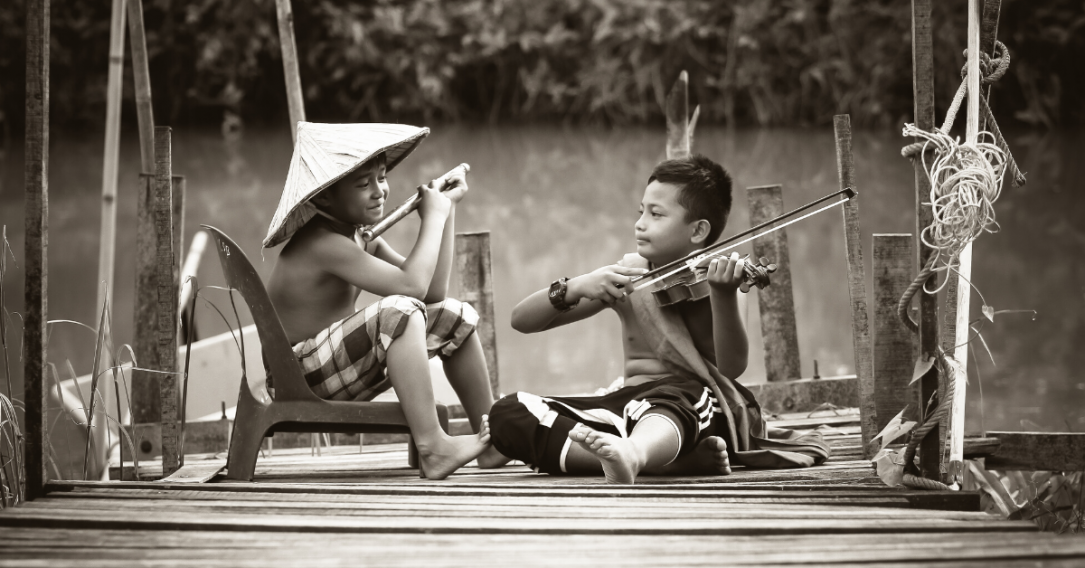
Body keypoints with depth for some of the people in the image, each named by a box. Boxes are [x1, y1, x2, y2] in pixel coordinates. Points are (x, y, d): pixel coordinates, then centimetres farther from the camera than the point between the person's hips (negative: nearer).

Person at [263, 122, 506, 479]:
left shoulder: (361, 238, 9)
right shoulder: (323, 244, -23)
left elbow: (435, 291, 4)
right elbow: (412, 285, -32)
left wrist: (446, 212, 1)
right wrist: (433, 217, -19)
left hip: (339, 372, 10)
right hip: (302, 380, -10)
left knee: (455, 317, 12)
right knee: (399, 311, -33)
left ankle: (491, 438, 13)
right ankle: (431, 449, -35)